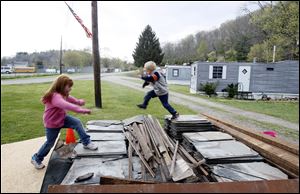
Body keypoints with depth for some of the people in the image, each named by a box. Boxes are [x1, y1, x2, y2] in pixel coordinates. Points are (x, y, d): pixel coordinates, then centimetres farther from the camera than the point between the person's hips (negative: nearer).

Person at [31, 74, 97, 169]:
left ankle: (86, 142, -4)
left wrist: (79, 102, -14)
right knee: (50, 143, 8)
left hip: (62, 118, 8)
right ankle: (36, 158, 34)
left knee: (77, 123, -12)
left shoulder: (63, 94, -3)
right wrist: (81, 110, -63)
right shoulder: (55, 96, -35)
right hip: (52, 124, -8)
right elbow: (66, 105, -53)